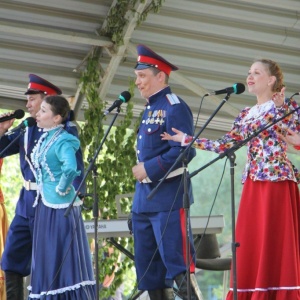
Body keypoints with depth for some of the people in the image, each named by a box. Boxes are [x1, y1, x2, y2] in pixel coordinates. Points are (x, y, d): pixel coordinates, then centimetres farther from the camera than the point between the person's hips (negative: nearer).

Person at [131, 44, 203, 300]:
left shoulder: (175, 108, -10)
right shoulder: (150, 109, 17)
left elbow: (184, 152, -20)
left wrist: (148, 169, -18)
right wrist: (140, 169, 9)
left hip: (168, 199, -9)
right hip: (144, 199, 9)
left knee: (177, 264, -11)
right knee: (148, 268, 10)